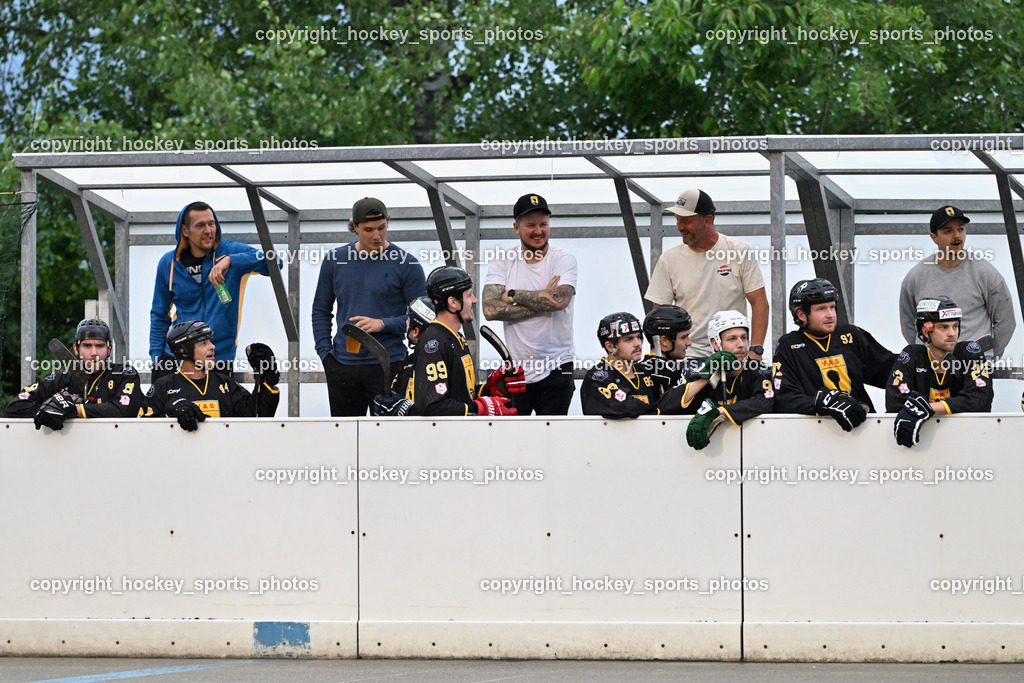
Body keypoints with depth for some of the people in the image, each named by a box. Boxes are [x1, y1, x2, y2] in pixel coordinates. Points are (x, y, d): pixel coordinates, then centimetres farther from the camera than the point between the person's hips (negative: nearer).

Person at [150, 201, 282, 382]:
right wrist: (156, 358, 4)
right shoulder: (168, 264, 4)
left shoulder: (232, 251, -2)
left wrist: (230, 260, -30)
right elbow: (159, 316, 12)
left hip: (220, 358, -2)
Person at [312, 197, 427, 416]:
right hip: (342, 367, 4)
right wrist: (325, 353, 4)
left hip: (387, 365, -3)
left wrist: (383, 324, -15)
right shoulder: (335, 260, 7)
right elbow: (321, 310, 15)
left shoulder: (406, 264, -3)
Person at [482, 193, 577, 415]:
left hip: (556, 370, -1)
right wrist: (542, 302, -15)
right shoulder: (502, 262, 3)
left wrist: (512, 295, -11)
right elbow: (490, 309, -12)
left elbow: (559, 300, -20)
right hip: (514, 370, 1)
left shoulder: (563, 259, -1)